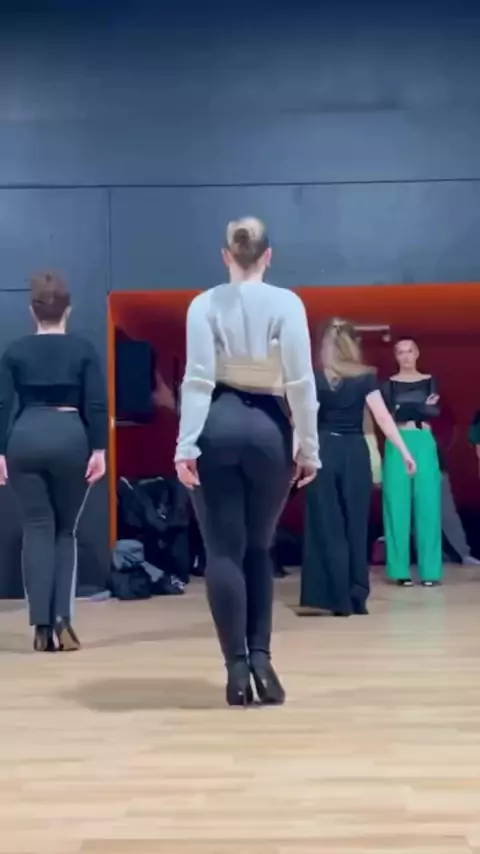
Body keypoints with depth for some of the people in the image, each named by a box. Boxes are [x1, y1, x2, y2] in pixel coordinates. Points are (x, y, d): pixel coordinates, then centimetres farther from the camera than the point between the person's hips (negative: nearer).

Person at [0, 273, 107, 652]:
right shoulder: (83, 350, 4)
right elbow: (96, 405, -4)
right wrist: (99, 450, -4)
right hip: (70, 438, -1)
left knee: (37, 529, 6)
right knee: (66, 530, 11)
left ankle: (42, 626, 1)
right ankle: (62, 620, 1)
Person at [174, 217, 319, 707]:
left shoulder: (204, 304, 0)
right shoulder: (287, 303, -1)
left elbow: (198, 379, -7)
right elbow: (301, 382, -4)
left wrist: (186, 445, -7)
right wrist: (309, 448, 1)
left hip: (217, 427, 0)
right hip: (268, 429, 0)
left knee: (224, 551, 3)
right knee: (258, 548, 15)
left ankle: (237, 667, 2)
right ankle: (260, 657, 6)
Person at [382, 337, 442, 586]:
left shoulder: (429, 381, 11)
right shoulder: (389, 384, 7)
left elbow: (436, 410, -3)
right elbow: (387, 414, -5)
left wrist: (404, 408, -12)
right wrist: (421, 407, -12)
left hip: (424, 444, 1)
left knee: (427, 505, -3)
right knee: (398, 505, -4)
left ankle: (429, 570, 0)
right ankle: (401, 570, -1)